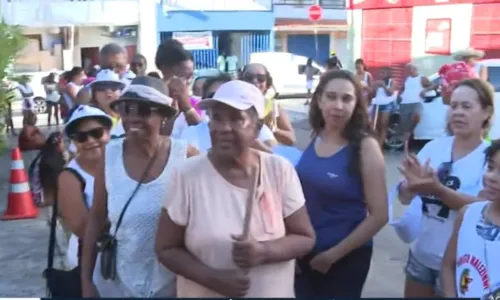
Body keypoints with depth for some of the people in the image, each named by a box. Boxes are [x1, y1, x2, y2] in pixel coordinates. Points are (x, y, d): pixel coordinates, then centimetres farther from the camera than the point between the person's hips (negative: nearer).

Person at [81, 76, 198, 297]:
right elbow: (96, 219, 1)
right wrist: (86, 279, 3)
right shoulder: (109, 155, -7)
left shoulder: (186, 156, -13)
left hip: (172, 283, -2)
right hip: (117, 283, 2)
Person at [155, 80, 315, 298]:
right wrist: (214, 278, -22)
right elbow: (166, 248, -8)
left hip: (275, 293, 2)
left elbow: (305, 238, -5)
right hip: (205, 294, -1)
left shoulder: (280, 170, -10)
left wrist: (264, 251, -22)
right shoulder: (187, 175, -13)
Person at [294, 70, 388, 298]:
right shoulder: (314, 139, -3)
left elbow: (379, 215, -16)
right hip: (305, 253, 5)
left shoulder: (365, 147, -16)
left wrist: (333, 254, -12)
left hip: (346, 258, -4)